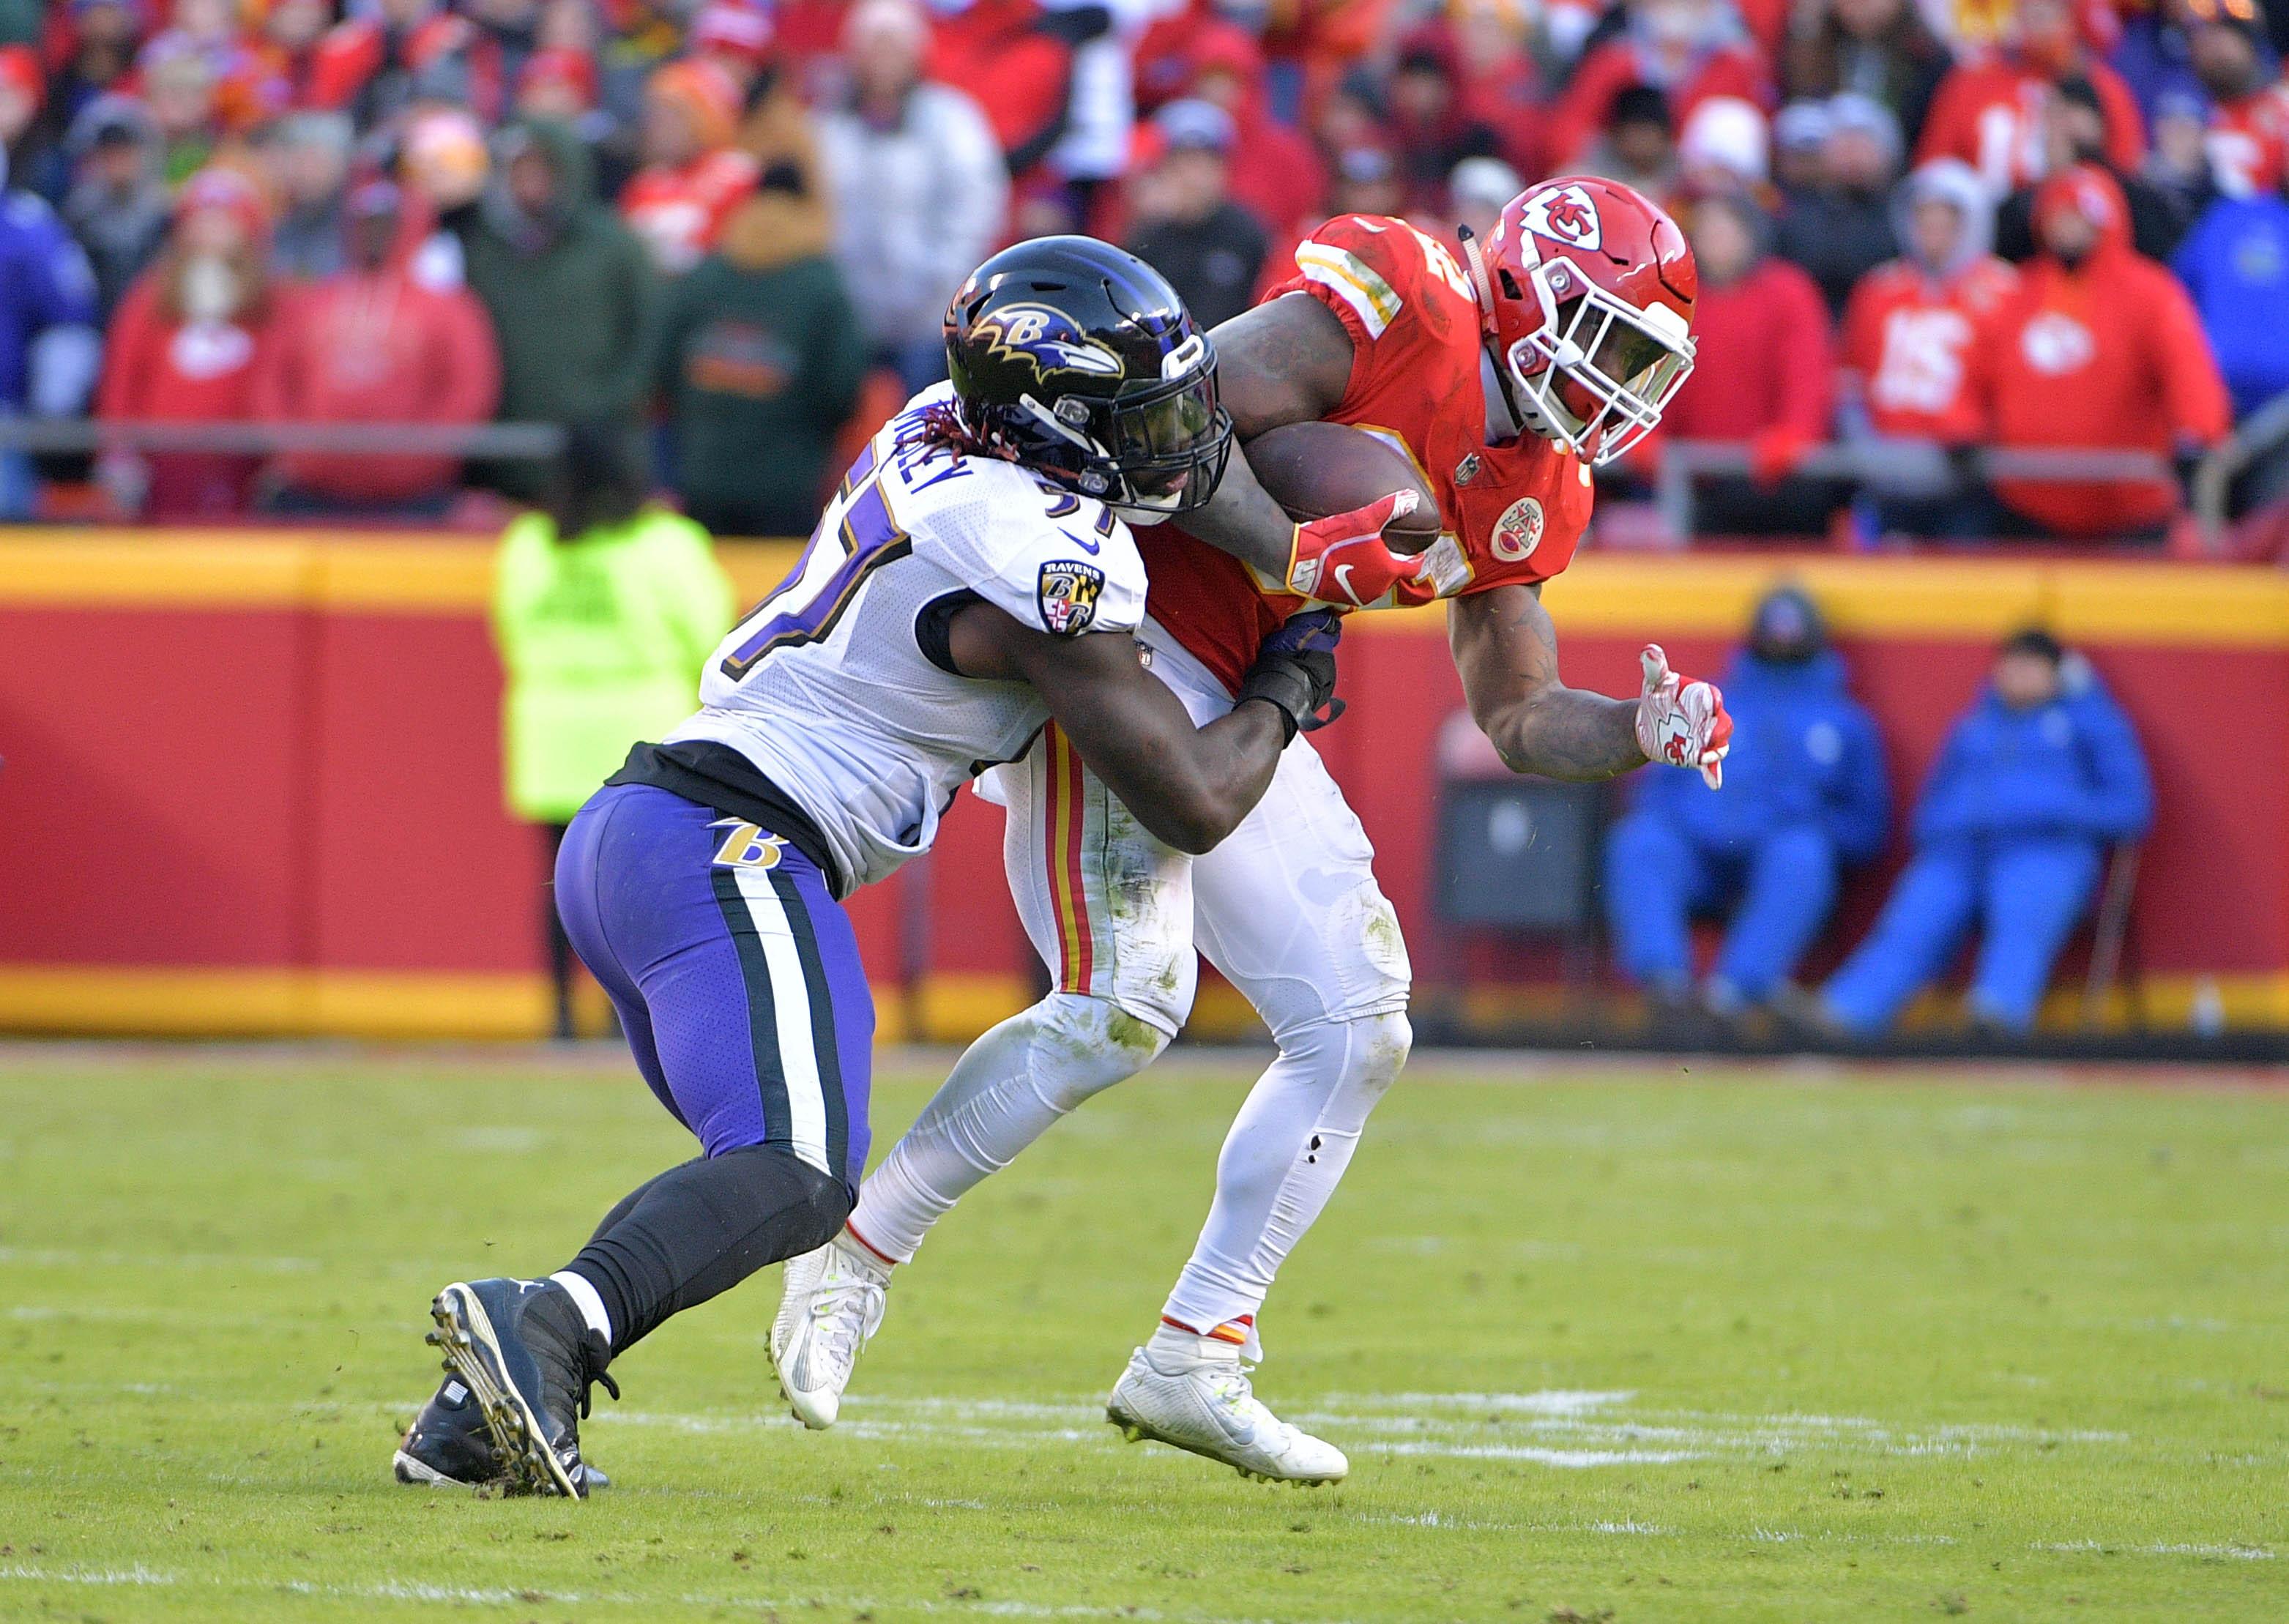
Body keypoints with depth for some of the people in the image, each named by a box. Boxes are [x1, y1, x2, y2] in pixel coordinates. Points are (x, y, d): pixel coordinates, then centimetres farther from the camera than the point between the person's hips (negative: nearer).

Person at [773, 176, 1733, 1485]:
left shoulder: (1538, 489, 12)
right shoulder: (1394, 300, -13)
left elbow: (1519, 719, 17)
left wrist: (1646, 733, 0)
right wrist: (1294, 552, -30)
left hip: (1242, 711, 9)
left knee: (1357, 1026, 3)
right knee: (1123, 1005, -20)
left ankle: (1195, 1360, 8)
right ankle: (855, 1253, -5)